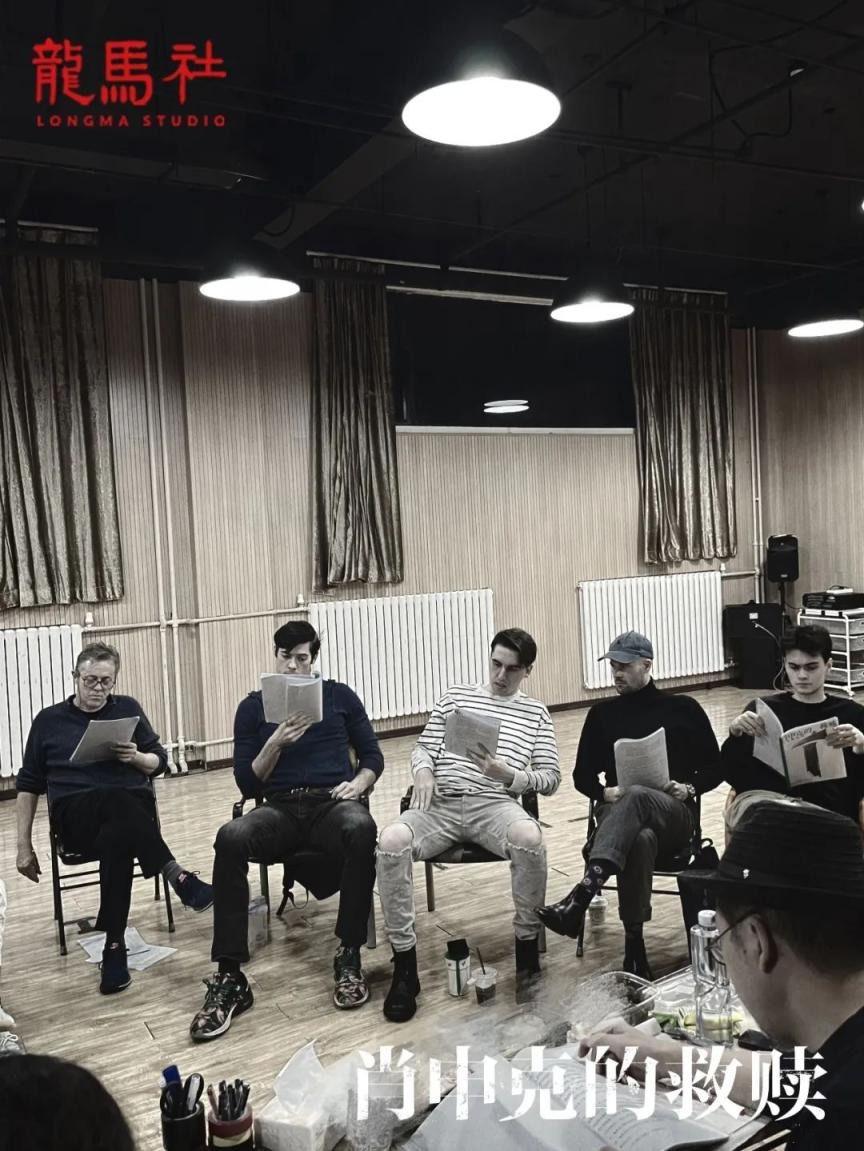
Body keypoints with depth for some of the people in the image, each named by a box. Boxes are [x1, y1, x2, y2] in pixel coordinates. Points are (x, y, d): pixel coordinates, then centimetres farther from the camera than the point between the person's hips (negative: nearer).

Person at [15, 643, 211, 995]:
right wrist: (24, 845, 8)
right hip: (76, 816, -1)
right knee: (117, 801, -37)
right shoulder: (49, 720, 11)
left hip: (134, 806, 1)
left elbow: (160, 761, 16)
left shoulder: (128, 708, 13)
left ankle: (114, 945, -33)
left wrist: (137, 758, -8)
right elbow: (29, 784, 14)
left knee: (117, 835, -37)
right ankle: (177, 876, -38)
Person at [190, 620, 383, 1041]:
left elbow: (373, 755, 14)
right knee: (230, 838, -33)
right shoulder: (254, 706, 12)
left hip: (332, 802, -1)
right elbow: (247, 783, 6)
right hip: (280, 808, 1)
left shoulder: (339, 696, 14)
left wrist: (358, 782, -7)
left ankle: (349, 956, -23)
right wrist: (276, 743, -10)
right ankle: (230, 979, -28)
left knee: (361, 828, -38)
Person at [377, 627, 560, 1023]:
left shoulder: (535, 714, 17)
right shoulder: (454, 697, 20)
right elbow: (423, 747, 17)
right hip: (441, 803, 1)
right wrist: (423, 772, -8)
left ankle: (527, 945, -13)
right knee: (390, 841, -31)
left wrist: (508, 774, -10)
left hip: (495, 804, -1)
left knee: (529, 838, -37)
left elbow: (551, 778, 10)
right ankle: (404, 965, -17)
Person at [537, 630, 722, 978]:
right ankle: (634, 946, -36)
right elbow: (583, 775, 16)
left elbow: (714, 769, 12)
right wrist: (606, 793, -6)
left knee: (637, 796, -40)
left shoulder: (684, 709, 11)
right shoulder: (602, 714, 16)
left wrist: (689, 788, -9)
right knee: (640, 839, -40)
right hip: (618, 811, 1)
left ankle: (580, 897, -57)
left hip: (676, 816, -1)